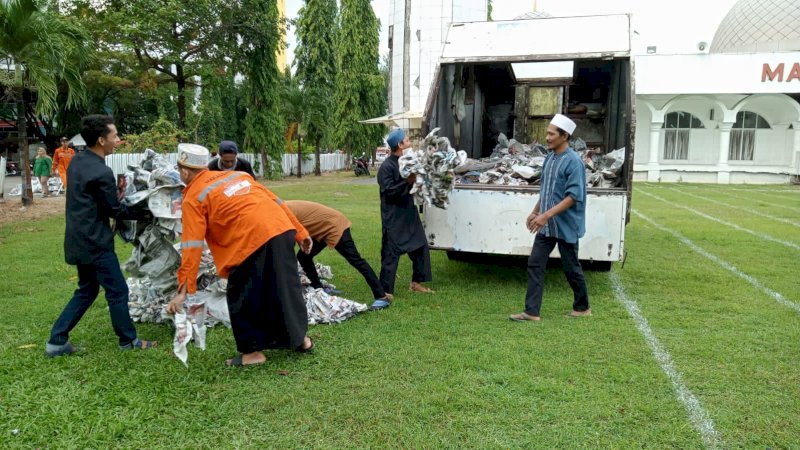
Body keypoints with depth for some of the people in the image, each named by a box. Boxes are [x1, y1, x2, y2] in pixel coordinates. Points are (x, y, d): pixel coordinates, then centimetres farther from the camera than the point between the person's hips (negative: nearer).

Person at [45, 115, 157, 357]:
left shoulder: (77, 162, 7)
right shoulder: (101, 172, -22)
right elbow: (114, 210, -12)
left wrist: (115, 191, 9)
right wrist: (142, 212, 0)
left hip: (80, 240, 9)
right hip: (95, 242, -9)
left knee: (86, 291, 19)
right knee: (118, 291, 4)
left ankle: (57, 341, 21)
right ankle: (129, 340, 18)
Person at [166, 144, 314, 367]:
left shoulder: (193, 198, 6)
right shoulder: (236, 175, 23)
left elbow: (192, 247, -4)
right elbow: (274, 200, 21)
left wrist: (183, 290, -4)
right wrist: (300, 233, 25)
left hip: (253, 241, -7)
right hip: (282, 230, 7)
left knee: (242, 298, 11)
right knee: (286, 288, 21)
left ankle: (252, 351, 20)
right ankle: (300, 338, 34)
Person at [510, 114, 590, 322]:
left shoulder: (573, 161, -17)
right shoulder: (549, 158, 8)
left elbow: (573, 196, -22)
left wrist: (546, 215, -27)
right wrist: (535, 212, 16)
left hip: (565, 226, -7)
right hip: (546, 225, 7)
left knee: (571, 268, 8)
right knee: (535, 265, 3)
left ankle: (582, 307, 28)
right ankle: (532, 311, 7)